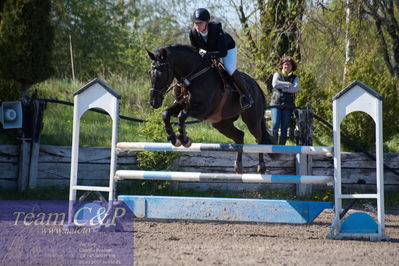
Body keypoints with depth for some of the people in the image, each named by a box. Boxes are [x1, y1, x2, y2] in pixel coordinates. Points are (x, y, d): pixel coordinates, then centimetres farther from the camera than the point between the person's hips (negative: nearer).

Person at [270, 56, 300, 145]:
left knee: (284, 128, -4)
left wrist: (282, 88, -9)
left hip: (288, 105, 1)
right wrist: (288, 84, -5)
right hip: (276, 103, -1)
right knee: (275, 125, -16)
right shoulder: (277, 75, 13)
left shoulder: (295, 78, 14)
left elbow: (296, 88, -5)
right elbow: (275, 84, -8)